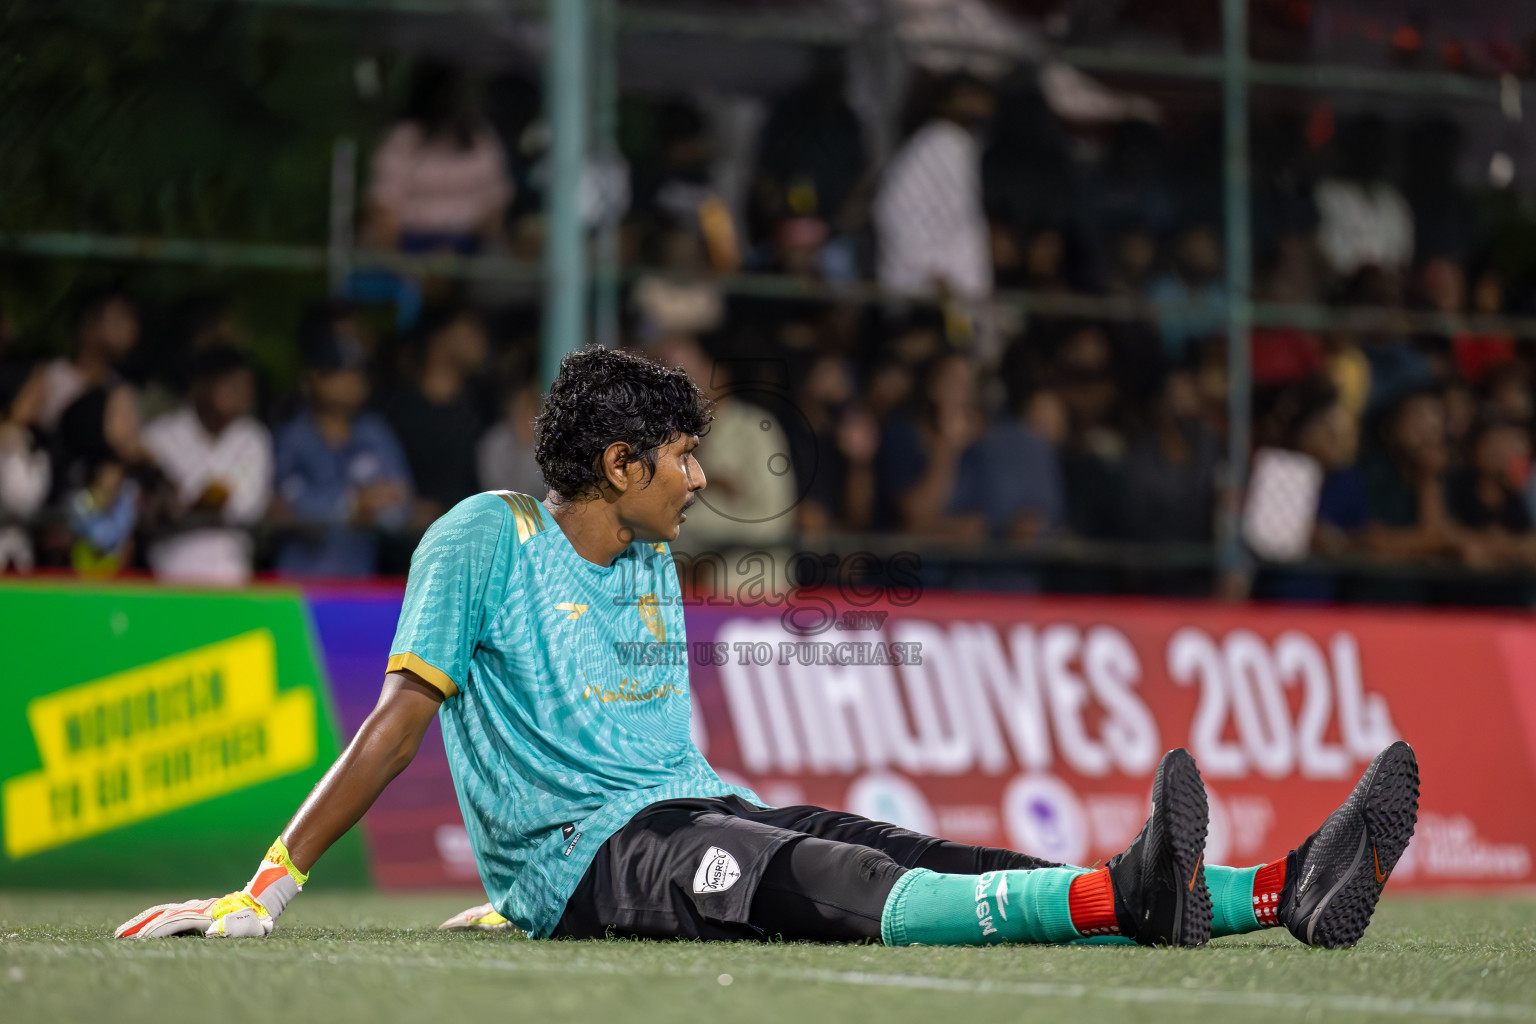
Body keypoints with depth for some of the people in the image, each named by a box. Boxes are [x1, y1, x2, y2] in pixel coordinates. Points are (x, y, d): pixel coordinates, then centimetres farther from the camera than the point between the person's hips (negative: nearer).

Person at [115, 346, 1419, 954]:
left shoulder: (651, 565, 21)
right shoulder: (487, 536, -2)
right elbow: (404, 716, -5)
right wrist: (264, 890, -11)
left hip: (695, 818, 7)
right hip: (579, 856, -7)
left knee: (943, 865, -15)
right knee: (833, 882, -35)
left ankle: (1287, 892, -31)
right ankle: (1126, 898, -61)